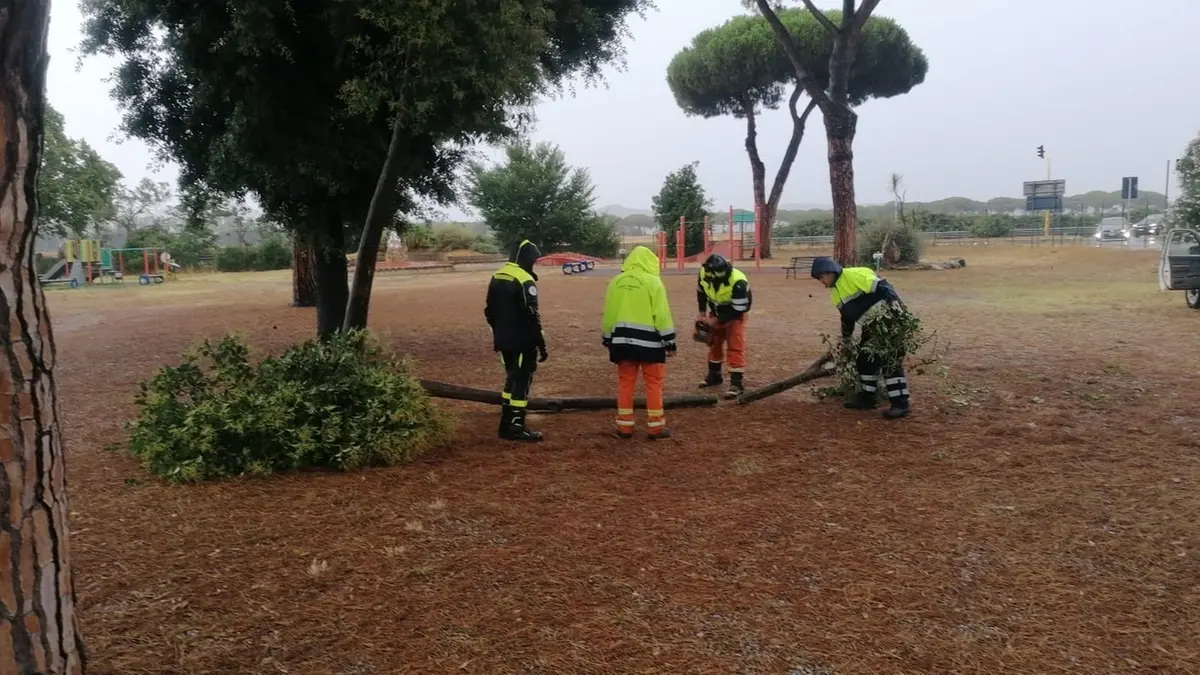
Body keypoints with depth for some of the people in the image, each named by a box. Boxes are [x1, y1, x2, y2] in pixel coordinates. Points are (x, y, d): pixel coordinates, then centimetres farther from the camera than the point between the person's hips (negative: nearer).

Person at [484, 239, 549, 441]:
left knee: (512, 378, 18)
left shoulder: (496, 277, 9)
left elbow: (489, 311, 15)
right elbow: (532, 316, -20)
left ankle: (506, 424, 22)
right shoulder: (525, 280, -17)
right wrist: (542, 344, -15)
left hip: (504, 340, 8)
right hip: (522, 342, -8)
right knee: (522, 381, 0)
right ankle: (516, 427, 3)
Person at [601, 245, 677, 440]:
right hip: (648, 341, -4)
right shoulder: (652, 281, -8)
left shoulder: (616, 282, 6)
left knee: (625, 382, 11)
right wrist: (669, 342, -4)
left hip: (622, 340, 4)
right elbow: (662, 315, -10)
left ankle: (624, 426, 13)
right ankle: (655, 426, 7)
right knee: (653, 383, 5)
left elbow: (608, 314, 10)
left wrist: (608, 340, 19)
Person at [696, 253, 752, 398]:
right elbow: (701, 292, 1)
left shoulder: (738, 282, -38)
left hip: (735, 314, -6)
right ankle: (714, 375, 32)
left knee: (735, 347, -12)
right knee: (714, 343, 15)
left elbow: (738, 309, -30)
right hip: (717, 312, 6)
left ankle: (737, 383, -9)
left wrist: (718, 320, -25)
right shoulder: (704, 273, -21)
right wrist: (702, 313, -5)